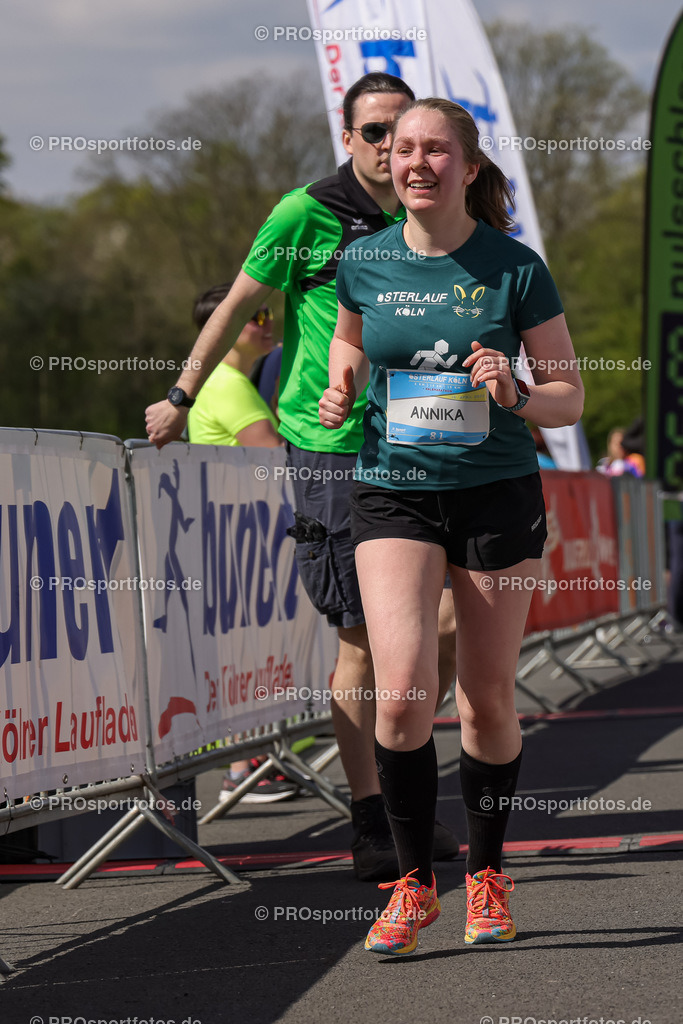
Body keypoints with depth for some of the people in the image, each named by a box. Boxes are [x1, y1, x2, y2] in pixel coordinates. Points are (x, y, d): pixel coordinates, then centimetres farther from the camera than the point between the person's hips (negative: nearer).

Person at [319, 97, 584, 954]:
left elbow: (571, 398, -1)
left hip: (497, 493, -1)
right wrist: (339, 392, 3)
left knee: (488, 698, 6)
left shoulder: (515, 268, -6)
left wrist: (518, 395, -22)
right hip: (392, 491, 1)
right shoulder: (363, 263, 1)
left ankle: (486, 874, 26)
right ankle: (414, 883, 0)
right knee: (403, 691, -14)